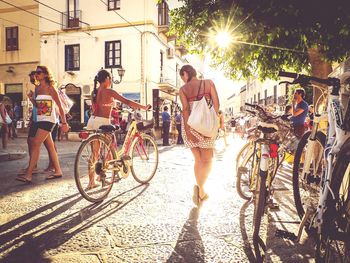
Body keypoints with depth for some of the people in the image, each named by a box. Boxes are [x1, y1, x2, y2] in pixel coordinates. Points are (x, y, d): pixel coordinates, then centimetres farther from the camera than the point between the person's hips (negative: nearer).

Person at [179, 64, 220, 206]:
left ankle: (201, 193, 20)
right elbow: (216, 104, -3)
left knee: (197, 159, 16)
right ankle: (200, 187, -16)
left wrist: (188, 130, -14)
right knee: (207, 160, 9)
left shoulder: (183, 89, 3)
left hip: (189, 125, 2)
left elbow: (185, 108, -9)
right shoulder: (208, 83, 5)